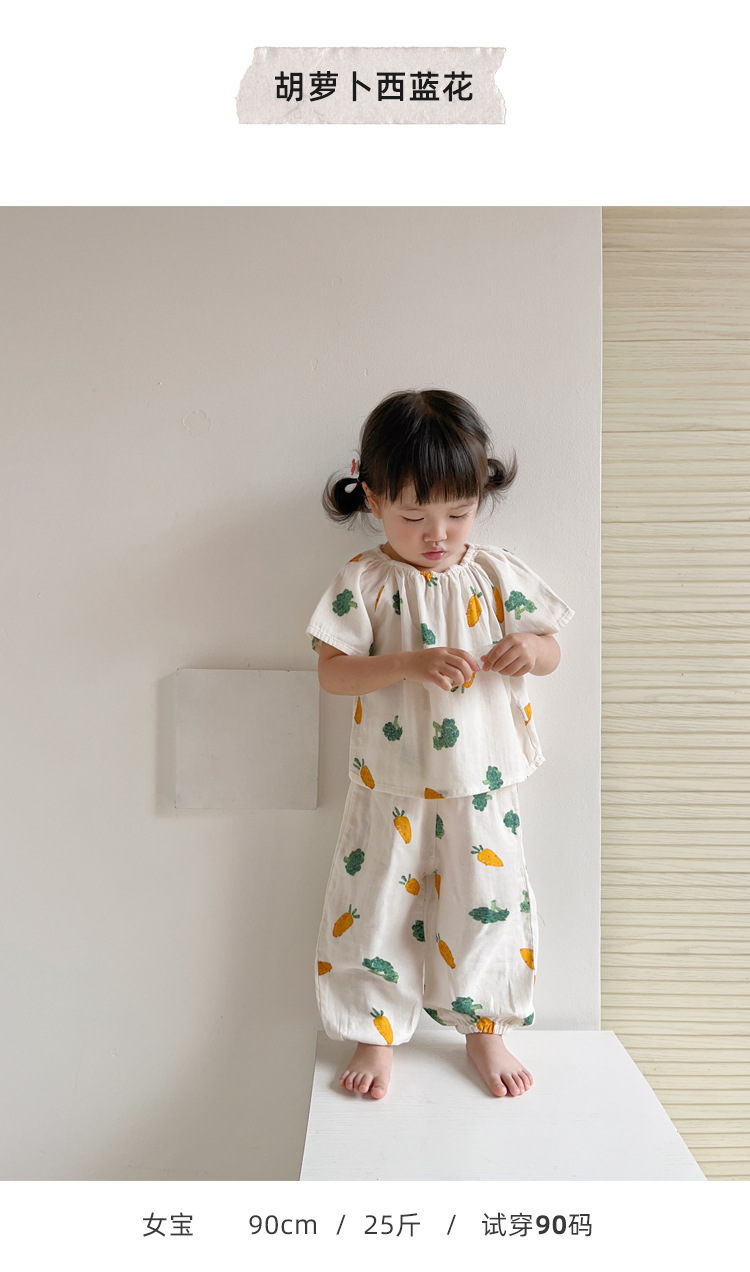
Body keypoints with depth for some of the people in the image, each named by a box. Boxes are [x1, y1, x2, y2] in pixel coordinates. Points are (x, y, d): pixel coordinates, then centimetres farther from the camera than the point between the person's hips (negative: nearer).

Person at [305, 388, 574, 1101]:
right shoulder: (364, 582, -6)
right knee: (376, 908, 8)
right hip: (390, 792, -1)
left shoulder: (497, 575, 1)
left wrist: (529, 649, -17)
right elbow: (333, 671, -10)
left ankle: (484, 1029, 35)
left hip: (481, 788, 2)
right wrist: (410, 665, -23)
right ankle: (375, 1032, 32)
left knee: (488, 908, 10)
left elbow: (551, 653, 7)